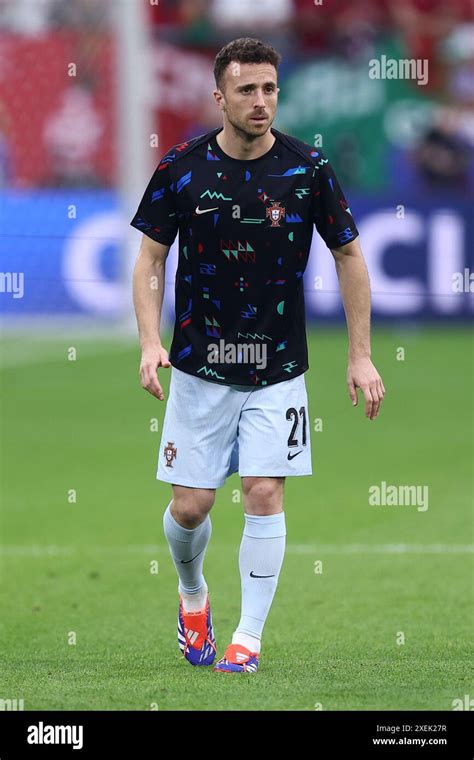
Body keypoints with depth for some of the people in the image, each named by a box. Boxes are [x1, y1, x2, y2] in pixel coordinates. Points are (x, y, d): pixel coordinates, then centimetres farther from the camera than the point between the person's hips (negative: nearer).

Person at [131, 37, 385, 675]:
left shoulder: (308, 168, -7)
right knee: (191, 504, 1)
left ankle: (249, 637, 4)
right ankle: (192, 593, 32)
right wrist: (151, 343, -11)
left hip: (278, 370, 0)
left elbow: (349, 256, 4)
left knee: (265, 495, -8)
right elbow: (151, 258, 3)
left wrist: (361, 356, 1)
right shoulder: (182, 168, -6)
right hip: (200, 367, 0)